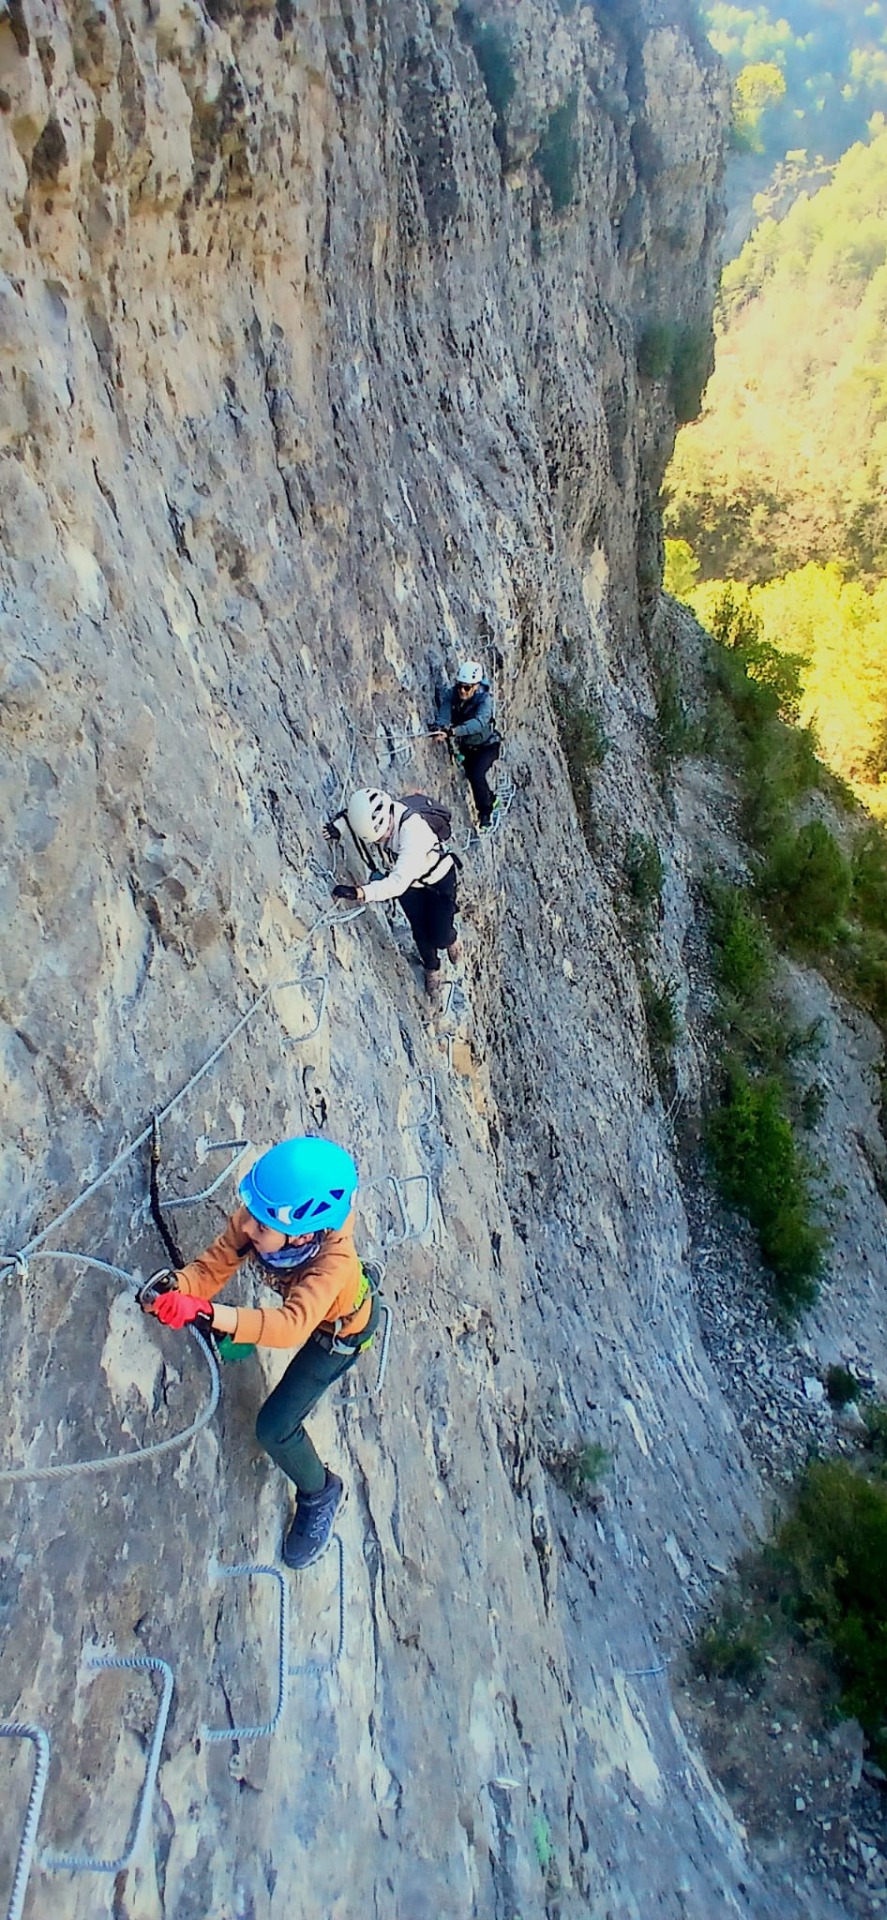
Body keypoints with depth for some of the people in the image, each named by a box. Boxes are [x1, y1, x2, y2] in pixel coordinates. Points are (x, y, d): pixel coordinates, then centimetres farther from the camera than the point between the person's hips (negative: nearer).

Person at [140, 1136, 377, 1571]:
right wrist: (175, 1286, -50)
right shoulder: (255, 1222, -33)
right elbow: (211, 1266, -28)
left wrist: (208, 1314, -70)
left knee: (274, 1428, -7)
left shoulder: (333, 1261, -48)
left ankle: (319, 1493, 21)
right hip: (302, 1297, 6)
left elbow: (293, 1326, -60)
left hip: (340, 1328, -5)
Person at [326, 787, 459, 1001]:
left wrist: (359, 893, -64)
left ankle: (450, 939, 41)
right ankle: (432, 969, 45)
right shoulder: (370, 818, -27)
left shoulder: (413, 829, -46)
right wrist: (337, 826, -22)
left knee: (440, 937, 2)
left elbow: (399, 882, -53)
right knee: (420, 933, 14)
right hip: (409, 882, 5)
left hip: (439, 880, -5)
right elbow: (347, 814, 0)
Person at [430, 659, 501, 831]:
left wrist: (453, 731, -63)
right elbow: (443, 715, -31)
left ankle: (486, 814, -3)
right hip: (466, 746, 5)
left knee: (476, 775, -24)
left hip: (486, 745, -5)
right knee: (471, 775, 15)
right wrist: (439, 728, -56)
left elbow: (479, 722, -47)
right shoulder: (450, 695, -16)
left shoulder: (484, 699, -29)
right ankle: (491, 801, 45)